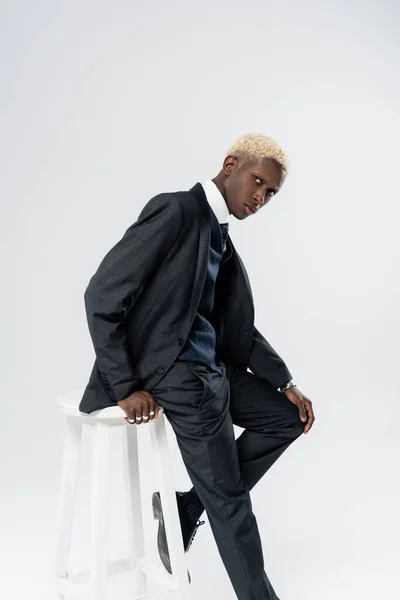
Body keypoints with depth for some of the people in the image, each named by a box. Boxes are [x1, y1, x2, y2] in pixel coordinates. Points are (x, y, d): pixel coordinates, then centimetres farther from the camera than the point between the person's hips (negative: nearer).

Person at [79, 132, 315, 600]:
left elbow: (238, 328, 17)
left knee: (287, 416, 11)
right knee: (229, 498, -4)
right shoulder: (174, 211, -15)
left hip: (211, 369, 9)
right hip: (172, 374, -9)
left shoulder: (221, 237, 11)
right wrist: (124, 387, -19)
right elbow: (101, 297, -19)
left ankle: (186, 508, 11)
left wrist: (286, 383, 8)